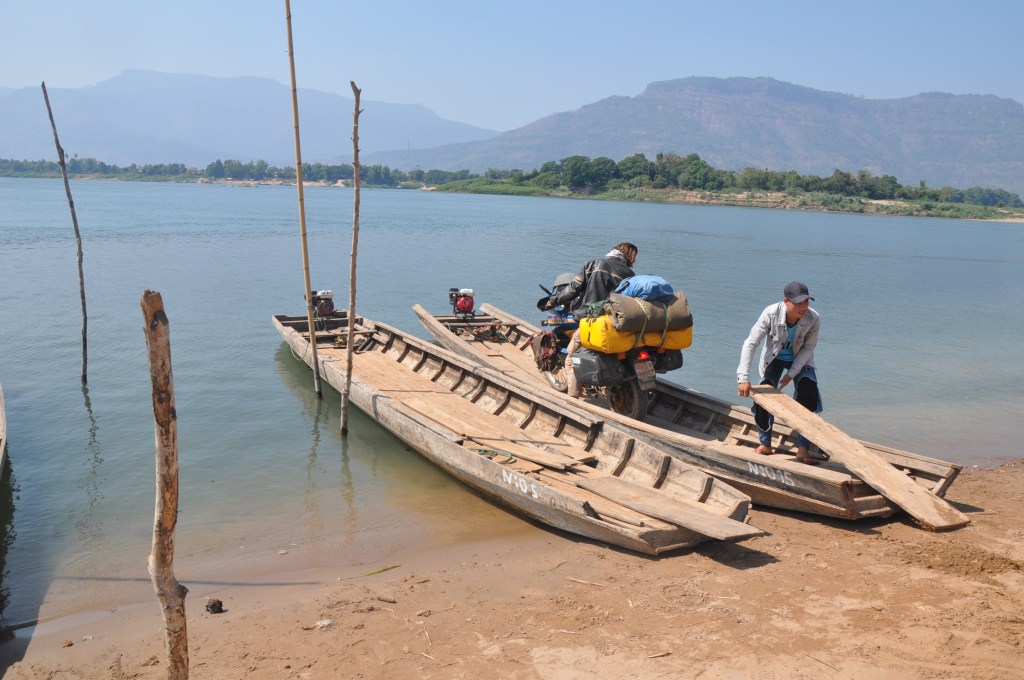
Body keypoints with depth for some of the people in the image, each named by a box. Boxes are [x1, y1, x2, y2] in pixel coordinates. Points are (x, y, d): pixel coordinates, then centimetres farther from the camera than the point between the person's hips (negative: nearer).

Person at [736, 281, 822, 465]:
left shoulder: (814, 319, -28)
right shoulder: (771, 314, -32)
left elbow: (808, 348, -13)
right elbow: (751, 343, -30)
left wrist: (791, 374, -20)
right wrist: (744, 378, -37)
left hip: (800, 360, 0)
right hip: (774, 359, 0)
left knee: (809, 399, -17)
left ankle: (802, 449, -8)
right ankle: (765, 444, 7)